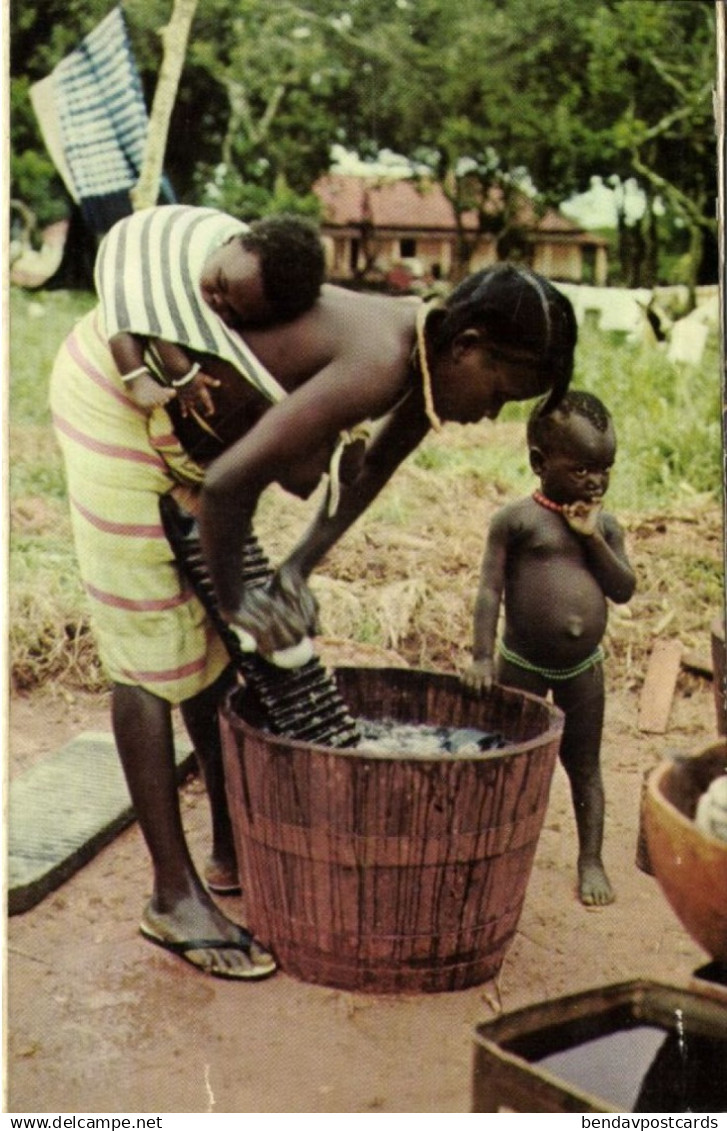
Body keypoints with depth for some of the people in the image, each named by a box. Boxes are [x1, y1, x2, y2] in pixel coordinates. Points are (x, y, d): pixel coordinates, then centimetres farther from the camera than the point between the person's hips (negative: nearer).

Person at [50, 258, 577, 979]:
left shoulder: (422, 362, -7)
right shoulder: (380, 364, -34)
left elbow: (367, 472, 7)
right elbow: (226, 484, -35)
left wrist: (297, 567, -6)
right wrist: (234, 596, -19)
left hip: (189, 404, 9)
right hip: (116, 390, -9)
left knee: (214, 642, 13)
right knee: (151, 653, -7)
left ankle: (232, 848, 26)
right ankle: (173, 897, 2)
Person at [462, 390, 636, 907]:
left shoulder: (605, 525, 3)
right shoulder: (517, 520, -9)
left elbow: (625, 589, -4)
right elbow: (491, 588, -11)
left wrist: (592, 538, -14)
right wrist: (482, 657, -17)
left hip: (584, 667, 3)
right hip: (523, 663, -3)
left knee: (585, 764, 11)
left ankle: (591, 859, 21)